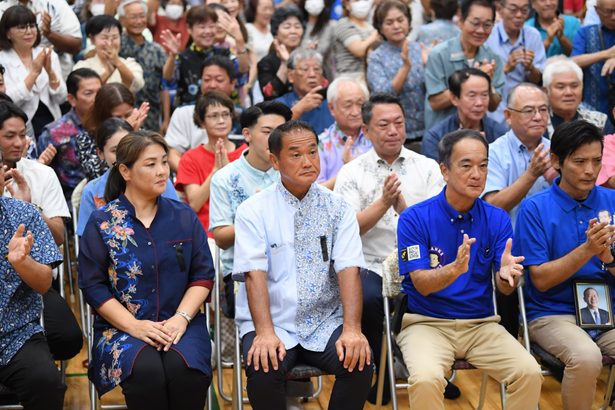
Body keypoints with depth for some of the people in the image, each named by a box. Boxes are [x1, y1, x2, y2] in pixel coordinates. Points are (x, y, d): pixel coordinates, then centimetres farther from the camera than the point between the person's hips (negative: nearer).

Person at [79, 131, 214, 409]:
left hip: (180, 323, 2)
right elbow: (93, 286, -2)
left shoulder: (184, 216, 9)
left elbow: (203, 275, 7)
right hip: (122, 326, -2)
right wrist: (134, 326, -13)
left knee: (184, 368, -31)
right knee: (147, 371, -33)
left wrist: (181, 318, -10)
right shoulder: (101, 223, 1)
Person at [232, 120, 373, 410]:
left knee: (359, 363, -26)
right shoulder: (253, 211, -1)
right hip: (272, 322, -1)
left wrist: (352, 329, -21)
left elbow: (348, 269, -6)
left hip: (325, 322, 2)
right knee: (263, 370, -31)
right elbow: (255, 274, -12)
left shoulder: (337, 208, 4)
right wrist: (265, 332, -26)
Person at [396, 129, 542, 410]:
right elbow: (422, 284, -12)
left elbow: (504, 288, -2)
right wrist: (455, 269, -32)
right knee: (426, 378, -33)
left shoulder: (497, 220, 3)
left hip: (481, 324, 3)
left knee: (529, 372, -22)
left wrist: (507, 275, -27)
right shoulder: (414, 218, -6)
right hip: (426, 322, -3)